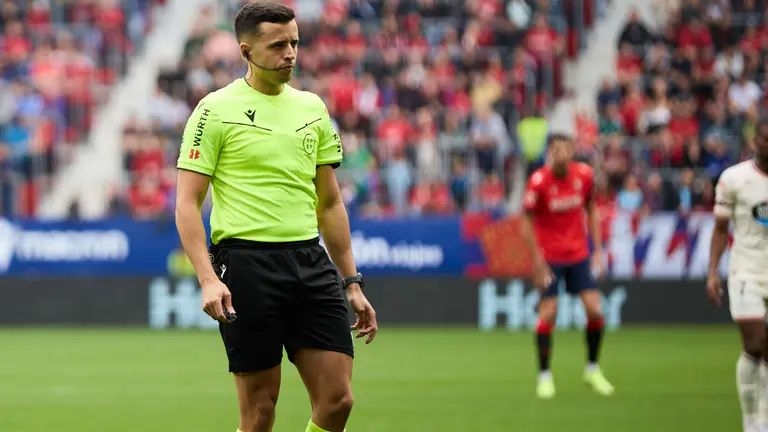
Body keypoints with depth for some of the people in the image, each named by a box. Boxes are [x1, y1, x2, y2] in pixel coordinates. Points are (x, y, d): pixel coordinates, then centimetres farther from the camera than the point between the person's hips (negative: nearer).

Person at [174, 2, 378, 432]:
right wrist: (208, 279, -17)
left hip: (311, 261, 5)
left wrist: (352, 283, 15)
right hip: (247, 263, -5)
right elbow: (187, 203, -6)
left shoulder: (313, 108, 13)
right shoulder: (217, 110, -3)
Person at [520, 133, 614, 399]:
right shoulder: (538, 181, -16)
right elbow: (527, 223, -11)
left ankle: (592, 370, 15)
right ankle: (544, 375, 7)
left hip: (579, 255, 3)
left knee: (594, 310, -4)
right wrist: (539, 263, -14)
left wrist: (597, 249, 4)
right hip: (549, 257, -3)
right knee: (547, 315, -7)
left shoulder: (584, 174, -5)